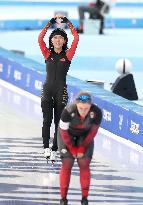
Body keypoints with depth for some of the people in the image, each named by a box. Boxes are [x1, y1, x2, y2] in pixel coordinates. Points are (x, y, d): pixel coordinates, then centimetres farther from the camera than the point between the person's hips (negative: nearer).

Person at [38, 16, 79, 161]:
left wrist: (68, 24, -2)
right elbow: (40, 38, -6)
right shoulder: (48, 54, 5)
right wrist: (49, 24, -4)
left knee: (58, 121, 3)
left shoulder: (67, 55, 4)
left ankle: (54, 149, 8)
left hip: (61, 91, 0)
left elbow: (76, 39, -6)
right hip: (47, 90, 0)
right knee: (47, 119, -10)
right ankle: (46, 147, -10)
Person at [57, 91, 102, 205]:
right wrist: (72, 149, -12)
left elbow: (93, 131, -13)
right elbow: (64, 132, -21)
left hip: (85, 136, 1)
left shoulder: (97, 112, -31)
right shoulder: (68, 111, -37)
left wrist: (82, 148, -8)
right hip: (68, 135, -1)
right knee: (67, 164, -8)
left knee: (84, 164, -6)